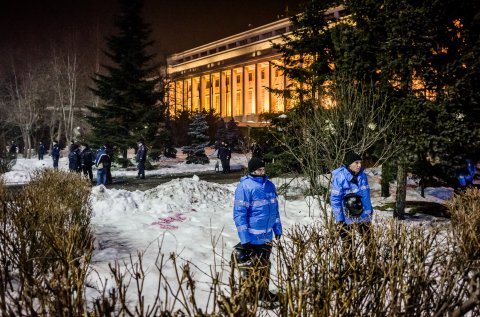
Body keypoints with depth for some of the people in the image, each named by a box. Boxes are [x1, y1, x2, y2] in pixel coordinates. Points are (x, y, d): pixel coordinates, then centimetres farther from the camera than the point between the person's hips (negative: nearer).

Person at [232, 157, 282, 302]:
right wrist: (244, 237, -19)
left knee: (265, 265, 18)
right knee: (256, 266, 3)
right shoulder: (245, 187, -16)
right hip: (253, 236, -7)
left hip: (267, 235, 7)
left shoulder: (269, 185, 7)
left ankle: (264, 292, 33)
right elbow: (239, 213, -17)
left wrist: (277, 228, 16)